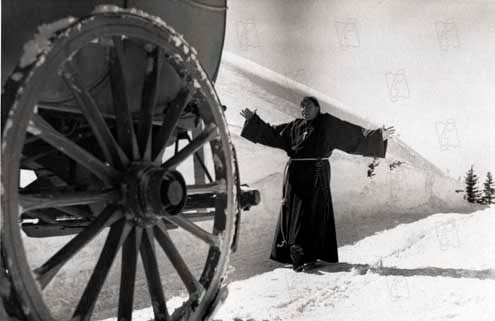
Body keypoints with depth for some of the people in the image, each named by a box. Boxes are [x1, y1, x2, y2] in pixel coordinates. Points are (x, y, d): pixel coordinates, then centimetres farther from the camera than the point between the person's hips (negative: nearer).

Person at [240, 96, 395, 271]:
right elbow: (271, 132, 23)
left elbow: (355, 134, -2)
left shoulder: (328, 123, 3)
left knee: (312, 213, -8)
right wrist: (253, 119, 23)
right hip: (294, 174, 5)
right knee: (291, 212, 4)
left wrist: (379, 136, -11)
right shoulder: (294, 127, 15)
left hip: (316, 174, -5)